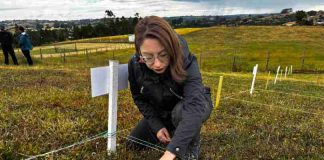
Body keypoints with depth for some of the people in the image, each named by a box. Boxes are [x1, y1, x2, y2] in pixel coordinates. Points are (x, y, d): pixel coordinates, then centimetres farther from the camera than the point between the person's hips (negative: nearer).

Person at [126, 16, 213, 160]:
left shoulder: (186, 63, -38)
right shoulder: (135, 64, -25)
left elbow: (194, 105, -52)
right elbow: (139, 98, -8)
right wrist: (157, 126, -18)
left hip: (192, 105, -4)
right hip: (161, 113, 5)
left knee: (181, 111, -39)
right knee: (132, 144, 4)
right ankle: (174, 131, 22)